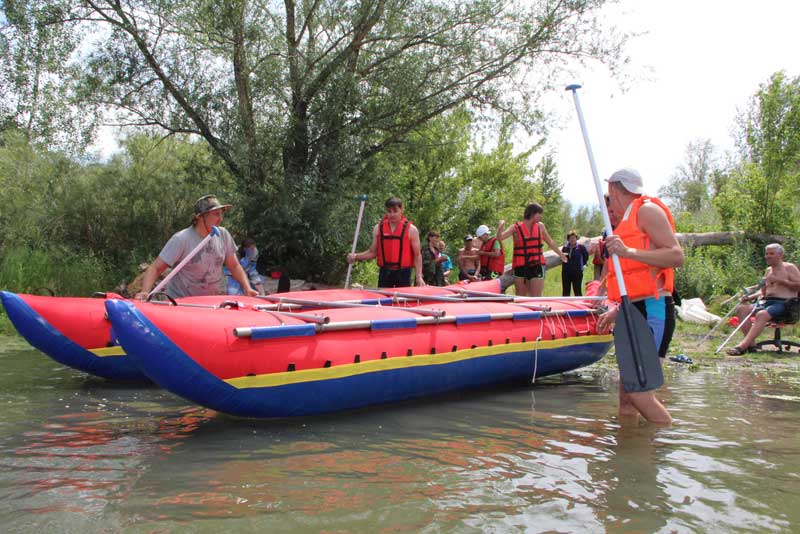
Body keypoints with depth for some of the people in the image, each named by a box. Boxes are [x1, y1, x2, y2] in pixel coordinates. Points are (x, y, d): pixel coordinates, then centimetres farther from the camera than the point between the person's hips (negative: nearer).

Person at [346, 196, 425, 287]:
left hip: (403, 273, -2)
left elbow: (417, 255, -1)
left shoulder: (411, 229, -2)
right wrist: (356, 256, -6)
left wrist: (419, 277, -10)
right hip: (384, 273, 2)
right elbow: (373, 252, 10)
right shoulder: (378, 228, 6)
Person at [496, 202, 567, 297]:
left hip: (537, 266, 2)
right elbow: (500, 237, -14)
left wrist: (561, 254, 31)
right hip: (520, 267, -2)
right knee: (520, 298, 8)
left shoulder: (540, 226, 9)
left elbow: (550, 242, 23)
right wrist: (501, 227, -33)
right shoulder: (516, 227, -3)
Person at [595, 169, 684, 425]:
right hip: (635, 312, 10)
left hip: (651, 309, -10)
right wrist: (616, 312, 24)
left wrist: (629, 252, -22)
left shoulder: (647, 209, -2)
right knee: (626, 397, 6)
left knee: (637, 389, -16)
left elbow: (677, 256, -14)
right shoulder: (627, 222, 25)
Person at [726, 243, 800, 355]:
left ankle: (742, 346, -46)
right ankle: (751, 343, -23)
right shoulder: (769, 270, 23)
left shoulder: (789, 268, 3)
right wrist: (750, 297, 6)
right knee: (741, 308, -16)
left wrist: (779, 280, -15)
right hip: (767, 302, 8)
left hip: (783, 304, -7)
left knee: (762, 314, -36)